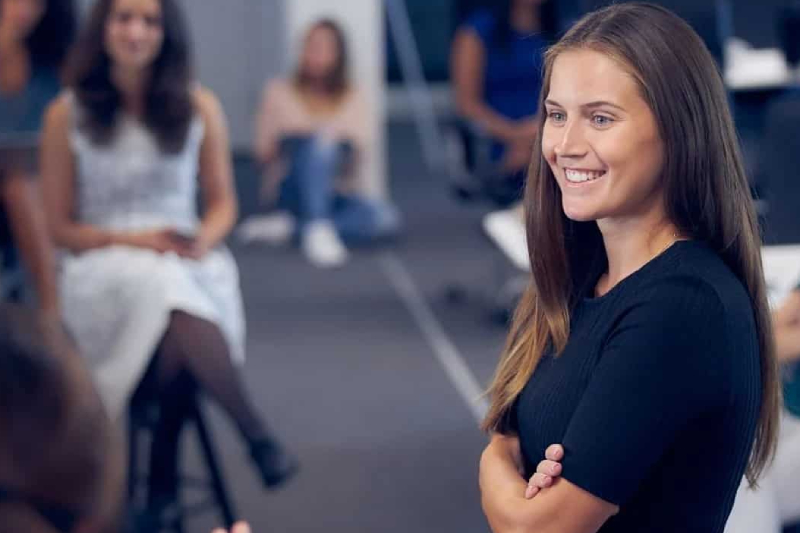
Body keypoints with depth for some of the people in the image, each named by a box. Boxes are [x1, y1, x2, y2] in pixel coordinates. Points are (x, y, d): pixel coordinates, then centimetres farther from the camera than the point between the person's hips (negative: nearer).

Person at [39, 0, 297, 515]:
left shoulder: (199, 106, 6)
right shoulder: (67, 114, 1)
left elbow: (223, 203, 13)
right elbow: (59, 227, 3)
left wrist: (203, 240, -10)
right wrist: (133, 240, -12)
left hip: (189, 264, 2)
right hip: (102, 271, -2)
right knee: (163, 286, -37)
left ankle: (166, 455, -27)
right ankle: (258, 434, -38)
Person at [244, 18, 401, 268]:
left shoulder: (353, 96, 14)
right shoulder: (279, 92, 8)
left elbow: (363, 152, 3)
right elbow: (263, 154, 4)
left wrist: (345, 142, -19)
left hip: (340, 194, 3)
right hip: (294, 190, -3)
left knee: (387, 219, -31)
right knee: (317, 144, -34)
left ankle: (288, 224, -31)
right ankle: (317, 229, -49)